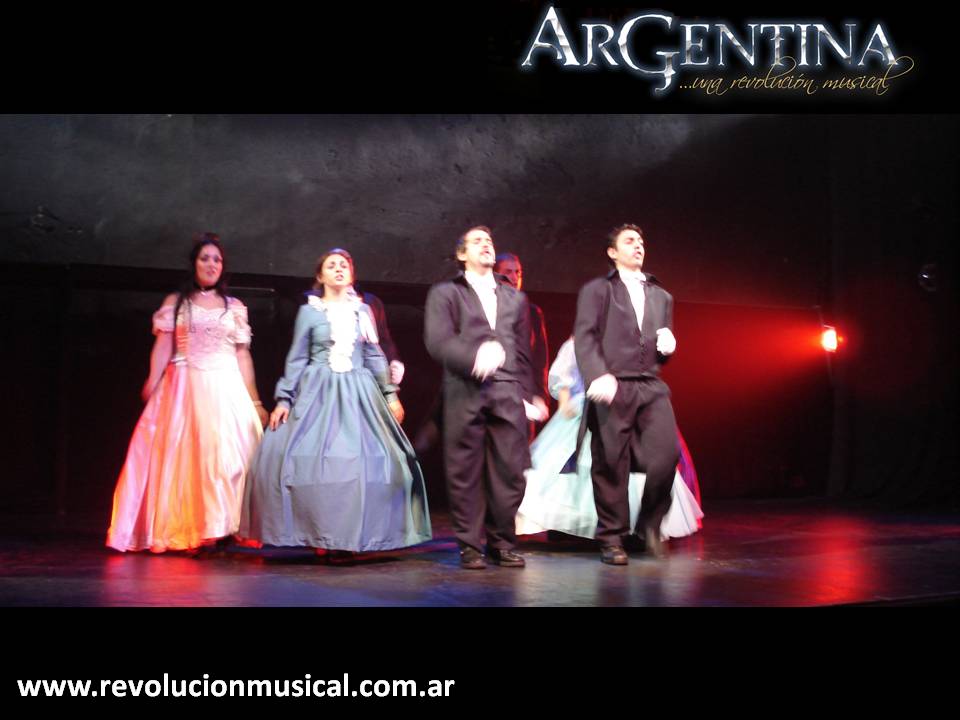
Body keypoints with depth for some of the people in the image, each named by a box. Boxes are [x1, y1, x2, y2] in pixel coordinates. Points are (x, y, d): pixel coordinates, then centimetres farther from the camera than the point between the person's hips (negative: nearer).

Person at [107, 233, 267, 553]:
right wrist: (152, 381, -17)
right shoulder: (175, 302, 10)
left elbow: (243, 355, 13)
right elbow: (163, 347, 1)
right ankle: (179, 531, -1)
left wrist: (254, 400, 9)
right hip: (184, 387, -1)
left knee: (228, 454, -5)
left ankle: (222, 528, 0)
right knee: (179, 455, -6)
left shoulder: (235, 307, 14)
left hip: (227, 389, 1)